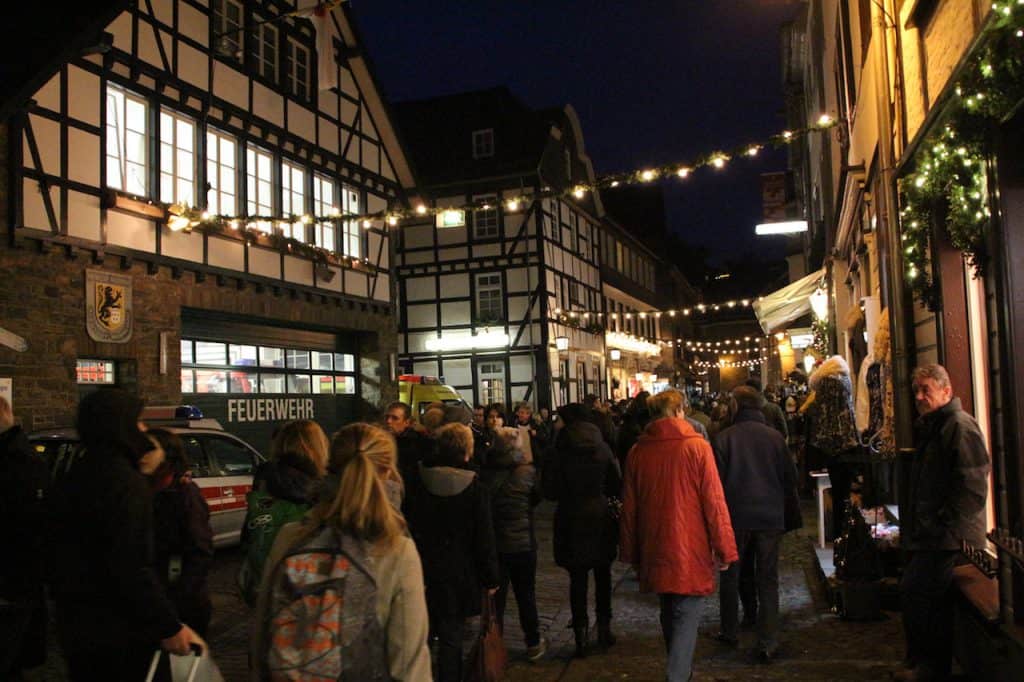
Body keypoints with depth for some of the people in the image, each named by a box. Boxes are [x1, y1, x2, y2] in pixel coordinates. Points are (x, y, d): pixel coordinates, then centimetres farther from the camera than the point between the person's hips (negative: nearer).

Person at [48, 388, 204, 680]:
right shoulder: (125, 481, -21)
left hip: (75, 625, 9)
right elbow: (132, 567, -26)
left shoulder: (72, 472, 8)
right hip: (119, 633, -9)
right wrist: (169, 627, -21)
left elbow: (62, 551, 17)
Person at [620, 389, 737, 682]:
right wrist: (724, 549, -3)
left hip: (654, 549, 5)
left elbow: (629, 507, 6)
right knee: (687, 616, 1)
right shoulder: (697, 446, -10)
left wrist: (631, 552, 15)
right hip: (690, 548, -4)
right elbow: (714, 502, -11)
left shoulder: (638, 451, 0)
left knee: (669, 613, 21)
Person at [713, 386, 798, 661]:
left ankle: (730, 631, 25)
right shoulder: (775, 437, -4)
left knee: (730, 574, 16)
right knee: (768, 578, 8)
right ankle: (768, 642, 5)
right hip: (770, 515, 1)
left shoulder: (724, 438, -9)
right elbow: (790, 478, 3)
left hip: (736, 515, -1)